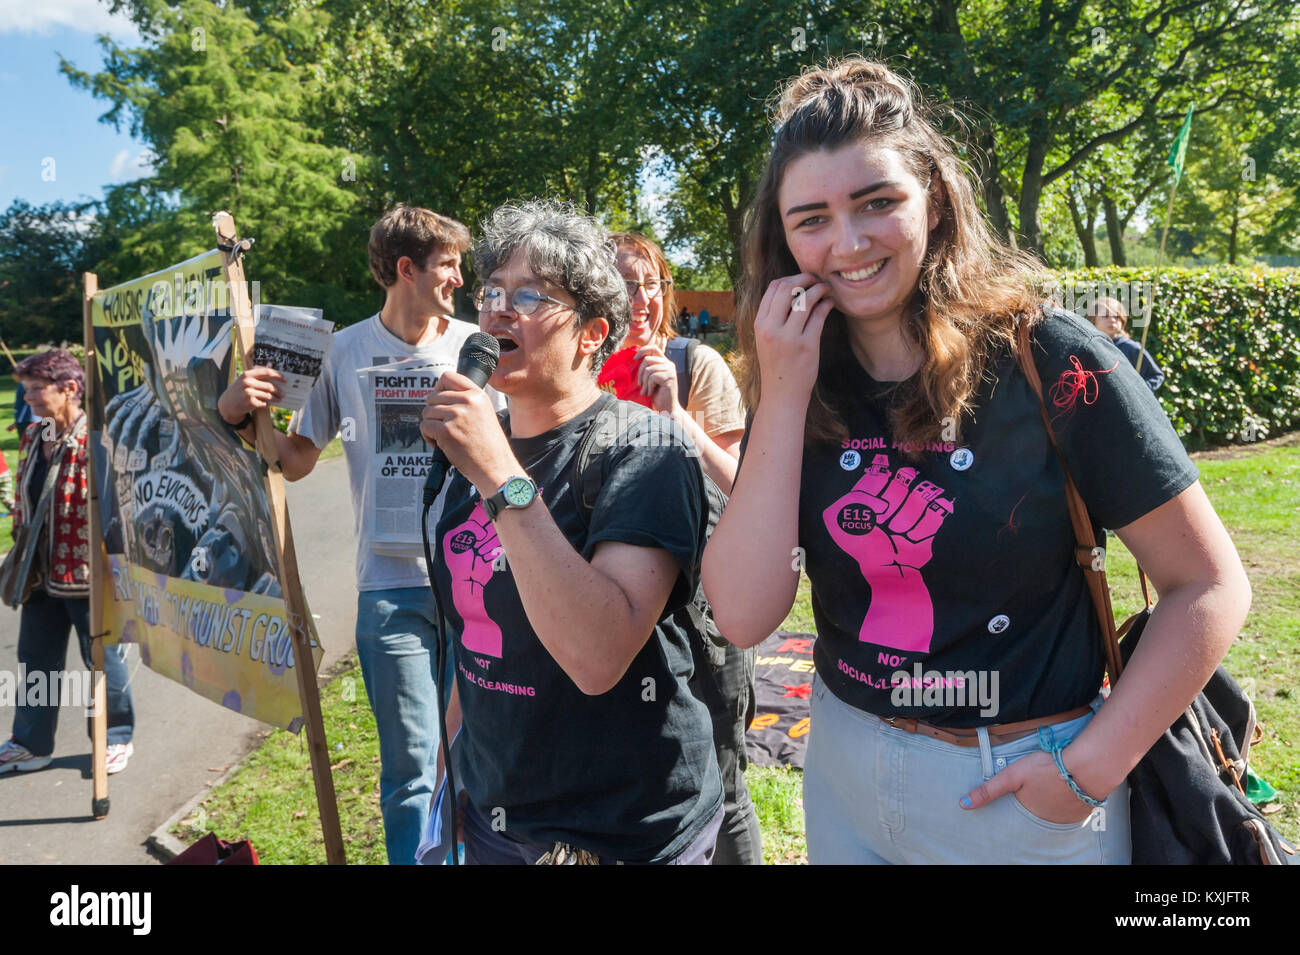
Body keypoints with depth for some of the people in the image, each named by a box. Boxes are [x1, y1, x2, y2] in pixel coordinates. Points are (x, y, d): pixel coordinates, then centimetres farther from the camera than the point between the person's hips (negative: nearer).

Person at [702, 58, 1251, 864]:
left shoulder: (1048, 361, -15)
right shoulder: (801, 385, -6)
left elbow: (1209, 586, -10)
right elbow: (744, 616, -15)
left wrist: (1091, 768, -13)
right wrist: (782, 396, -19)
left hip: (1024, 791, -3)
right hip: (843, 770, 4)